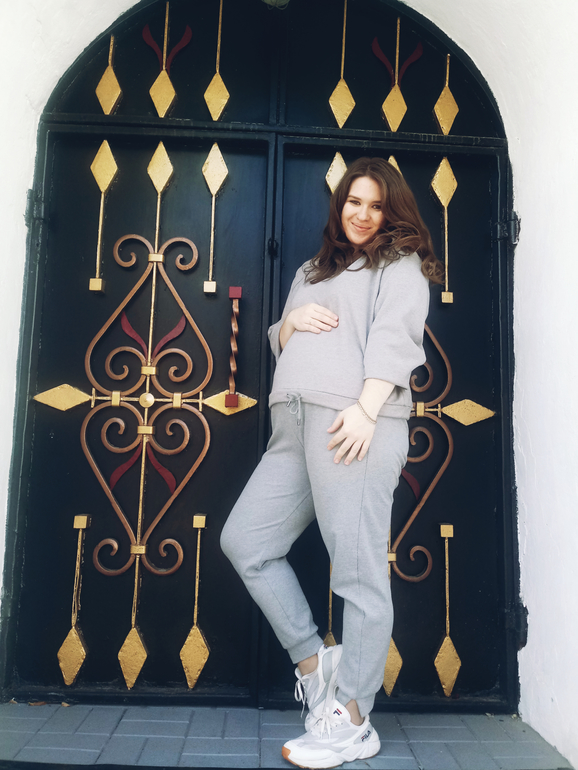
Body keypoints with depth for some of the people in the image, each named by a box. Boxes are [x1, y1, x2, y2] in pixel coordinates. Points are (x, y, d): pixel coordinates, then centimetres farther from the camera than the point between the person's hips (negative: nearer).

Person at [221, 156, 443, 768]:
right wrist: (291, 320, 6)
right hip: (293, 424, 8)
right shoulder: (312, 272, 31)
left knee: (357, 571, -5)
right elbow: (278, 344, 30)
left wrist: (366, 408, -19)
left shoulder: (401, 264, 13)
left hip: (354, 424, -7)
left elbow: (393, 336, -4)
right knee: (244, 540, 5)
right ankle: (312, 660, 16)